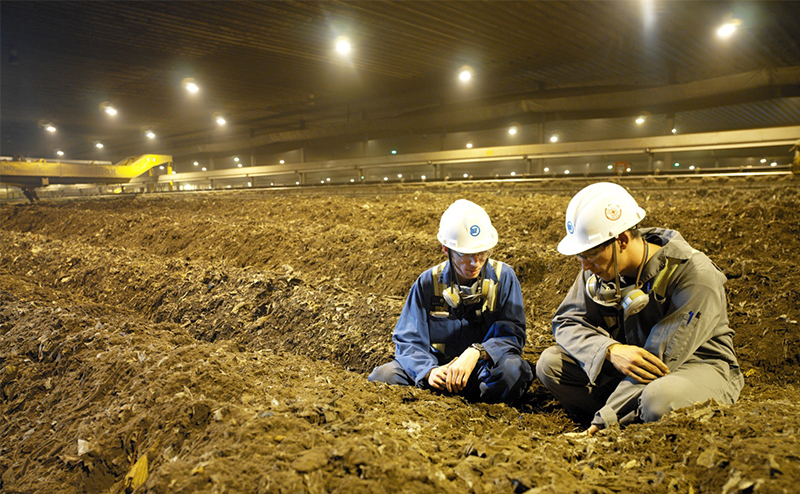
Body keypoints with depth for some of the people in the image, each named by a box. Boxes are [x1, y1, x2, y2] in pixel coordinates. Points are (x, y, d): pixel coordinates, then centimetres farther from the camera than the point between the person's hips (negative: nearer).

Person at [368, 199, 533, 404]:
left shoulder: (503, 277, -1)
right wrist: (429, 370, -24)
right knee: (382, 376, -23)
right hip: (436, 365, 1)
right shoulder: (428, 282, 1)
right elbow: (408, 341, -2)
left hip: (482, 371, -1)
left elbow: (513, 333, -8)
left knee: (512, 369, -35)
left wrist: (477, 352, -29)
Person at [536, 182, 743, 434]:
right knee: (550, 362, -14)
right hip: (625, 365, 5)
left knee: (659, 399, -40)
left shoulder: (695, 276, -24)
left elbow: (660, 359, -28)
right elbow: (566, 322, -6)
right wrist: (610, 350, -29)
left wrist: (605, 419, -30)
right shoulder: (600, 269, -6)